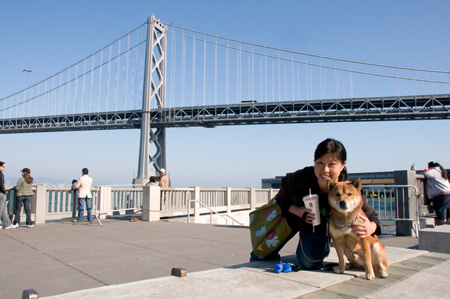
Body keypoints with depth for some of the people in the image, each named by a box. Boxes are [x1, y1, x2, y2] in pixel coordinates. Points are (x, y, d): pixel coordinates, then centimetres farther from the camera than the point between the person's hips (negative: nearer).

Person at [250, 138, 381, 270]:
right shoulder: (300, 178, -38)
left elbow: (371, 215, -19)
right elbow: (281, 199, -16)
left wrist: (371, 228, -44)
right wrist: (298, 211, -35)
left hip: (323, 221, 1)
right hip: (293, 213, 0)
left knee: (310, 263, -8)